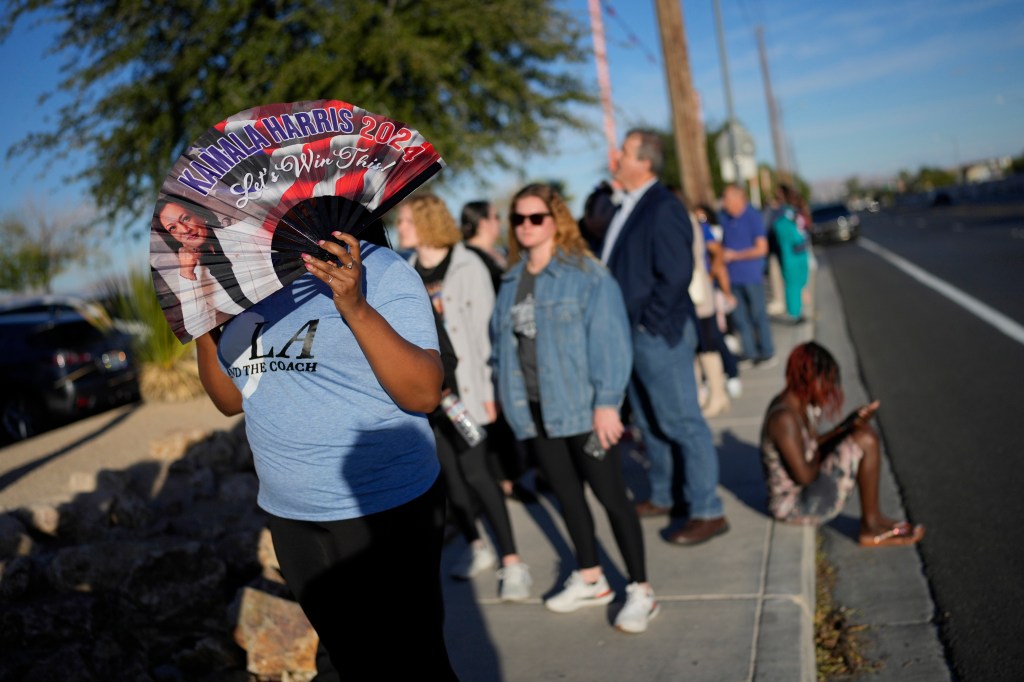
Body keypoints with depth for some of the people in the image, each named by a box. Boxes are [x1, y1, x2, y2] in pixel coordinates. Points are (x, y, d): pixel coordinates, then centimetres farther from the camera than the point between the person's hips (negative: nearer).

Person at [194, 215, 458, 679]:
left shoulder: (378, 270, -13)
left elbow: (424, 394, -21)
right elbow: (232, 399, 11)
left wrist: (355, 308, -32)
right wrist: (202, 328, -4)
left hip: (385, 514, -6)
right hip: (291, 520, 6)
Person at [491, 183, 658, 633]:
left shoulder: (586, 274, -9)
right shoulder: (512, 281, 11)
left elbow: (608, 340, -14)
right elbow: (502, 340, 15)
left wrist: (606, 402, -19)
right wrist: (504, 393, 10)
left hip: (581, 407, -7)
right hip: (534, 411, 7)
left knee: (610, 495, 1)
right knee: (566, 495, 18)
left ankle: (640, 591, 14)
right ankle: (590, 579, 35)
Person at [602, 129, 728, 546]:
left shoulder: (662, 208, -17)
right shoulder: (631, 207, 12)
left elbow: (676, 275, -22)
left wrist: (648, 322, -17)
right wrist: (629, 324, 12)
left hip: (659, 335, -10)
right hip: (635, 335, 10)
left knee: (682, 423, -2)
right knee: (649, 421, 19)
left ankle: (707, 512, 9)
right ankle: (663, 497, 34)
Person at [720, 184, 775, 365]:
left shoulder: (753, 217, -8)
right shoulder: (722, 216, 5)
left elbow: (761, 249, -11)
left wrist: (734, 255, -10)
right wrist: (720, 255, -3)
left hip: (752, 275, -4)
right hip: (732, 276, 5)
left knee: (758, 315, 4)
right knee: (739, 317, 7)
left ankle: (767, 352, 15)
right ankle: (750, 353, 17)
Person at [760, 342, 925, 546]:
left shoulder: (799, 404, 4)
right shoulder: (784, 418, -27)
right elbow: (804, 475, -27)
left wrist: (848, 424, 2)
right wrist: (818, 457, -6)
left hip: (803, 492, 10)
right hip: (795, 505, -10)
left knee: (865, 434, 11)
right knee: (865, 442, -16)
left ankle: (874, 521, 9)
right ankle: (871, 525, 1)